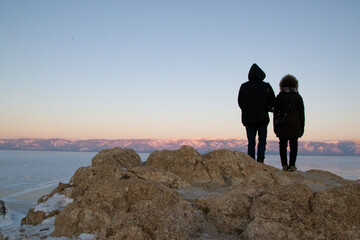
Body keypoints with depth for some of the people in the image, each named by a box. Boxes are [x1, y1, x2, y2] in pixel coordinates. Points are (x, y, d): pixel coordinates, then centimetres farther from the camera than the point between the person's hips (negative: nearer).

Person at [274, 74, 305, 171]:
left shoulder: (279, 97, 5)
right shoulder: (298, 97, 6)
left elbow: (276, 112, 3)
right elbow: (301, 113, 6)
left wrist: (275, 126, 8)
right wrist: (302, 127, 10)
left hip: (282, 125, 0)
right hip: (295, 124, 0)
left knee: (283, 145, 4)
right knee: (293, 145, 3)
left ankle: (284, 165, 0)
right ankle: (292, 165, -2)